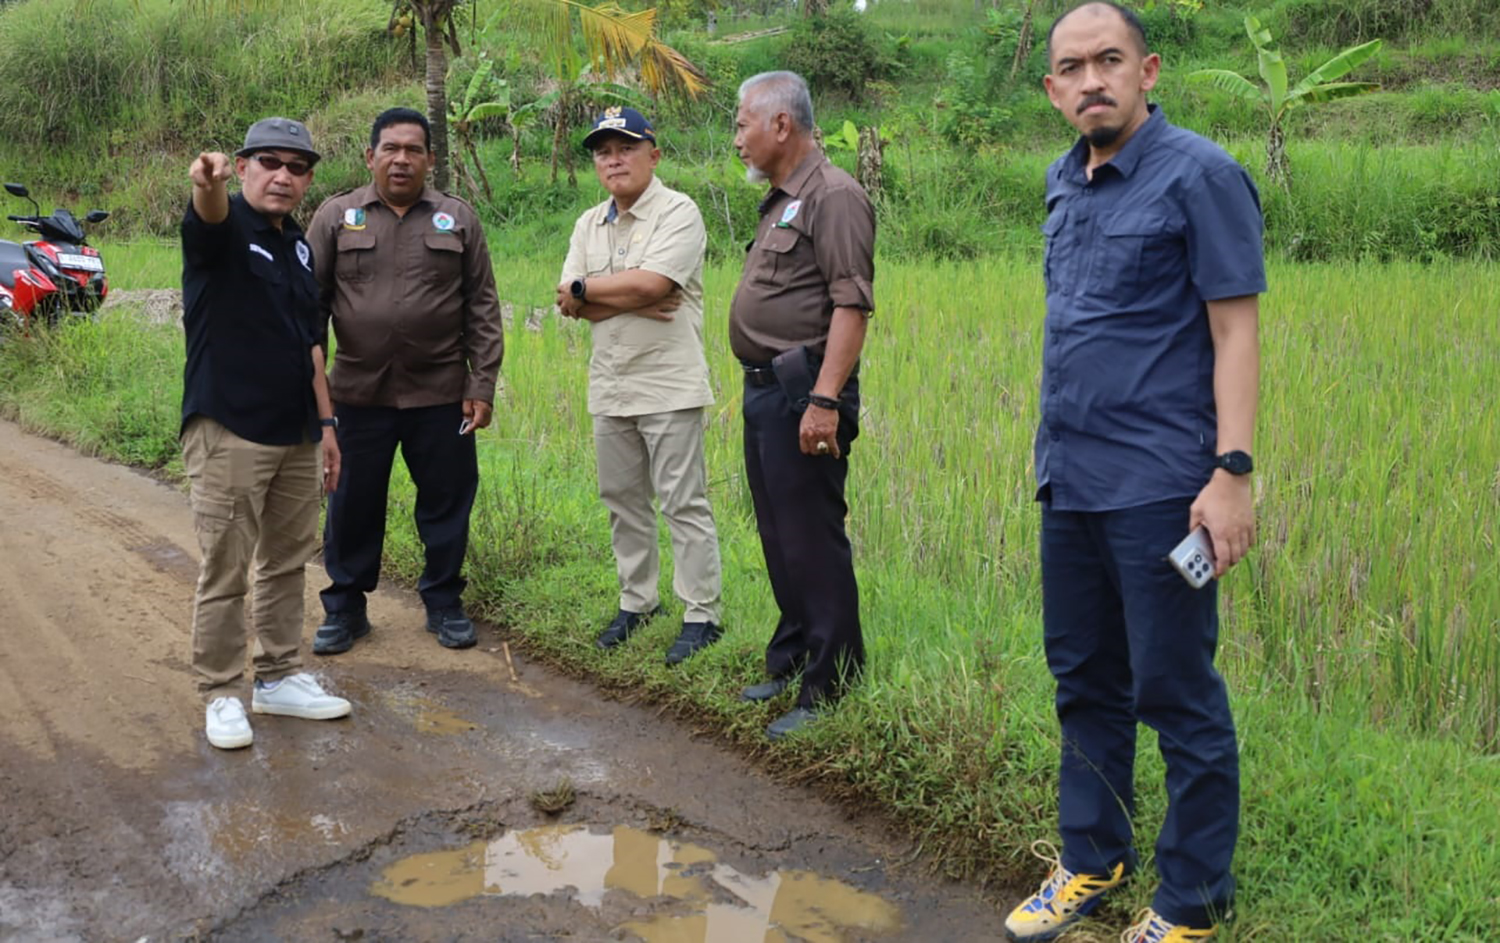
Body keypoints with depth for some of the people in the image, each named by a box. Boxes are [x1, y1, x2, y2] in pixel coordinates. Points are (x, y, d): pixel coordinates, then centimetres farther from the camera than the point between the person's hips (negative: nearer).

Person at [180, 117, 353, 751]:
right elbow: (209, 217, -34)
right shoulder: (223, 228, -7)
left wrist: (325, 422, 15)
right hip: (228, 433, -7)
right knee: (225, 572, 0)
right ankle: (220, 694, 12)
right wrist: (206, 184, -58)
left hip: (297, 436, 7)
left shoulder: (298, 245, 14)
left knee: (287, 563, 14)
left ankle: (279, 678, 26)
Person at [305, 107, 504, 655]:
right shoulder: (336, 217, 5)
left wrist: (482, 385, -2)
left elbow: (483, 309, 5)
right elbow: (311, 299, 6)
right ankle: (345, 606, 24)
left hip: (441, 394, 0)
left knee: (447, 502, 7)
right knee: (353, 506, 8)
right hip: (360, 394, 0)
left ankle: (444, 603, 24)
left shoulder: (458, 220, 5)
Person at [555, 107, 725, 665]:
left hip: (669, 385, -7)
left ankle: (702, 615, 5)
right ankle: (637, 601, 28)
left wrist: (584, 288, -7)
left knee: (683, 503, -3)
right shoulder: (590, 225, 13)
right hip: (610, 384, 7)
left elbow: (650, 283, -22)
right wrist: (633, 302, -15)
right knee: (621, 499, 14)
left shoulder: (678, 212, -8)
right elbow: (571, 305, 1)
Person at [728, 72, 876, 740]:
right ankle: (790, 663, 29)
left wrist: (825, 399, -26)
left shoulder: (833, 196, -12)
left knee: (812, 541, -5)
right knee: (778, 537, 16)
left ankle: (829, 689, 4)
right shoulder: (780, 201, 19)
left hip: (802, 390, -10)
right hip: (764, 386, 10)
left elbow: (851, 304, -20)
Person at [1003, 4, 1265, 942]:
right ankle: (1092, 859, 32)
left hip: (1158, 486, -7)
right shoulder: (1064, 182, 12)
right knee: (1085, 681, 16)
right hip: (1068, 480, 7)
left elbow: (1235, 332, -12)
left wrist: (1232, 471, -19)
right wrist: (1058, 444, 15)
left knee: (1175, 693, 2)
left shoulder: (1200, 177, -9)